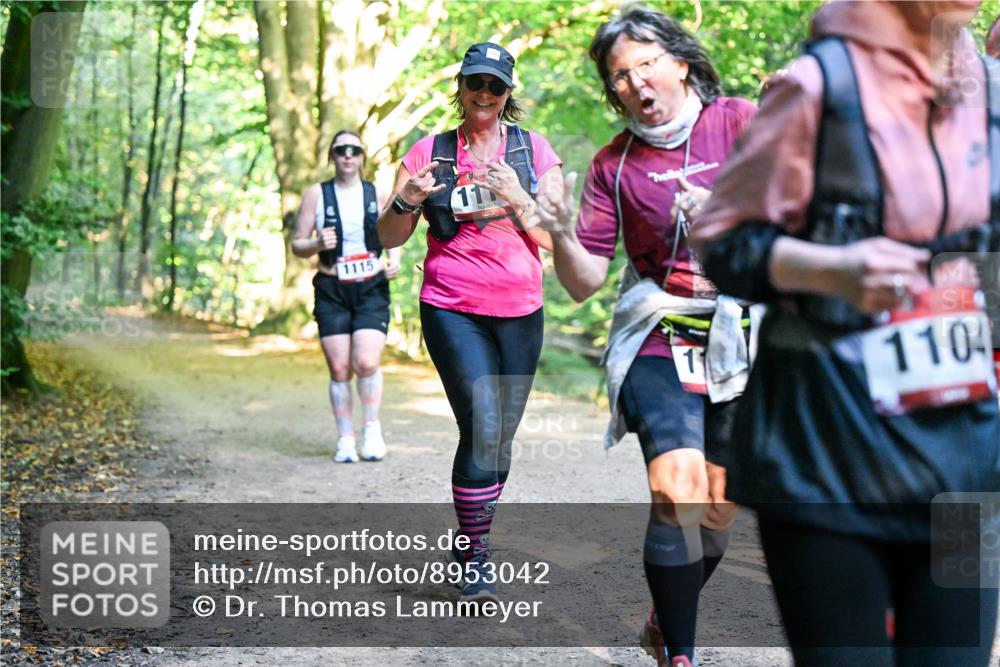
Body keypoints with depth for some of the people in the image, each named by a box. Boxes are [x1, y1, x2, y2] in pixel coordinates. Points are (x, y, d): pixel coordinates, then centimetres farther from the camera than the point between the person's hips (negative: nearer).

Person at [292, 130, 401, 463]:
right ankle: (345, 438, 13)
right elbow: (297, 244, 6)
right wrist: (318, 243, -15)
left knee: (367, 362, -15)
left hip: (371, 289, 0)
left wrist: (393, 260, -1)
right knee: (339, 369, -2)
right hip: (331, 290, 0)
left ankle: (372, 427, 8)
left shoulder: (377, 194, 8)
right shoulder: (317, 194, 4)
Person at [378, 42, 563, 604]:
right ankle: (476, 558, -4)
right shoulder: (430, 153, 4)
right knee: (482, 427, -16)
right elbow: (390, 237, 5)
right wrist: (406, 202, -16)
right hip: (452, 309, -2)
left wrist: (517, 200, -17)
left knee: (501, 436, 7)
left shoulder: (534, 149, 6)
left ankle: (475, 537, 27)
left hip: (520, 311, 2)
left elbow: (556, 237, 0)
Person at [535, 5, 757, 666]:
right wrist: (562, 234, -19)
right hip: (659, 339, -1)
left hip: (743, 339, 1)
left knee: (719, 507, 9)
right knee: (678, 491, -20)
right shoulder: (615, 163, 2)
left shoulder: (740, 120, -2)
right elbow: (585, 283, 1)